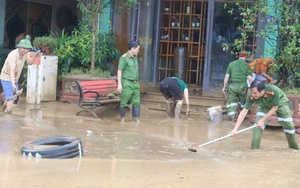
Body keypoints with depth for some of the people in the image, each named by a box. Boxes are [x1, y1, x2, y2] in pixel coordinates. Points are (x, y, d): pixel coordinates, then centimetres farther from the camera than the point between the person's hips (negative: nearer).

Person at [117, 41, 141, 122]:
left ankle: (136, 118, 4)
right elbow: (119, 71, -11)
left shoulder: (135, 57, 11)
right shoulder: (124, 57, -11)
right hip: (127, 83, -7)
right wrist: (119, 84, -17)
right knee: (124, 101, 1)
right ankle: (122, 117, 15)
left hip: (135, 83, 7)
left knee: (136, 102, 1)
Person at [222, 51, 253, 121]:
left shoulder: (231, 64, 10)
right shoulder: (246, 65, 4)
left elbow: (227, 76, 6)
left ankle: (231, 116, -1)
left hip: (232, 85, 1)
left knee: (231, 101, 6)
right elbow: (250, 78, -2)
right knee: (243, 100, 13)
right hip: (242, 85, -1)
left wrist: (224, 86, 10)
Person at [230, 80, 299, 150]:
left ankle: (294, 148, 23)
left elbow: (275, 108, -29)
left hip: (280, 102, -2)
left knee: (288, 125, 1)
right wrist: (235, 129, -36)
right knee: (258, 124, -18)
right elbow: (244, 111, -32)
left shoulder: (273, 91, -44)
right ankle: (254, 148, -9)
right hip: (264, 105, 2)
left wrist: (263, 120, -28)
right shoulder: (251, 96, -35)